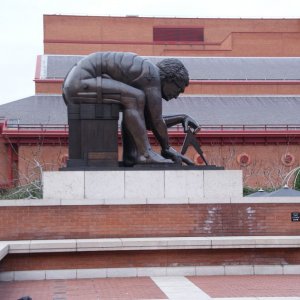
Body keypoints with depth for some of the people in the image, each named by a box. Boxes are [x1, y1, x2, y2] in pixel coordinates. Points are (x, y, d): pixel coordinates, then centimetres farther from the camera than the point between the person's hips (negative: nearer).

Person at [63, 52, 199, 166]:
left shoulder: (141, 79, 19)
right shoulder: (152, 75, -10)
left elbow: (149, 122, 23)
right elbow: (157, 120, -10)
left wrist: (182, 117, 22)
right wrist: (167, 149, 2)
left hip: (72, 88, 10)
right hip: (79, 82, -10)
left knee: (134, 108, 15)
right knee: (135, 98, -17)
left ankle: (130, 154, 3)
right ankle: (145, 153, -16)